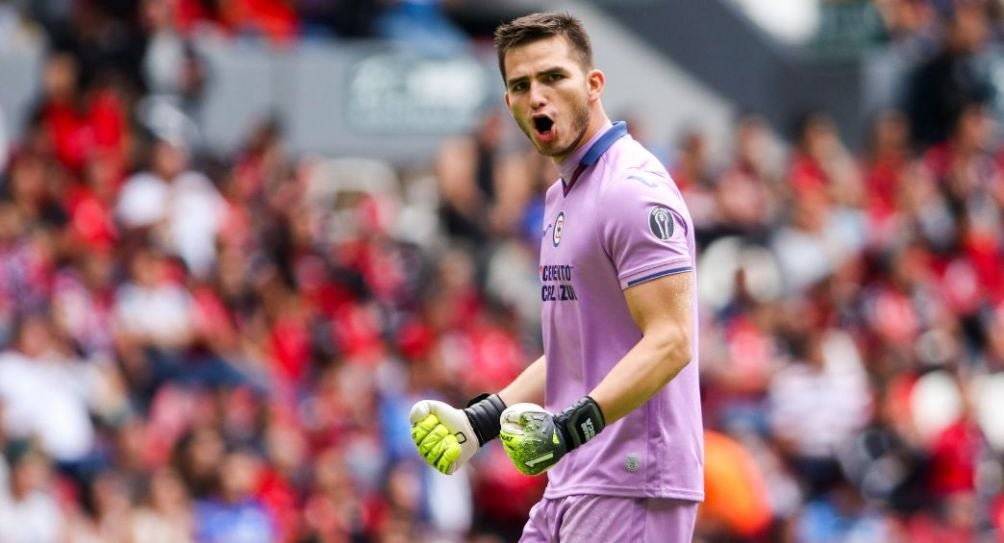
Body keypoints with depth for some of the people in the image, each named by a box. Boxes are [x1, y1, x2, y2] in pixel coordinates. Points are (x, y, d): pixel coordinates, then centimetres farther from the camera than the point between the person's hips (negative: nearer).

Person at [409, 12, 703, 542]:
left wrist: (574, 425, -31)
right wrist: (480, 421, 16)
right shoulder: (563, 196, 19)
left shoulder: (634, 190, -13)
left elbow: (670, 343, -21)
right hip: (570, 488, 10)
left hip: (631, 489, -10)